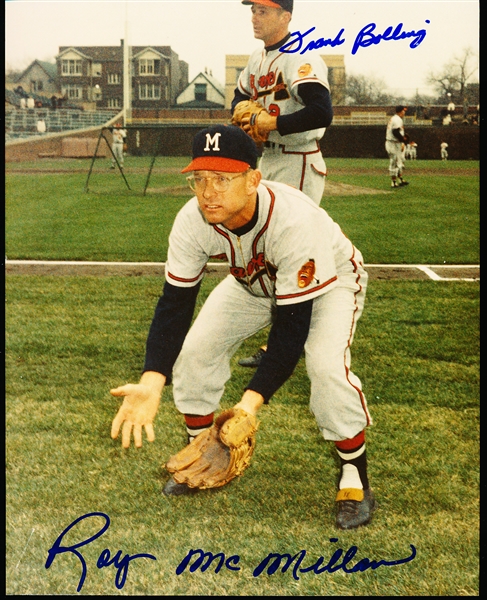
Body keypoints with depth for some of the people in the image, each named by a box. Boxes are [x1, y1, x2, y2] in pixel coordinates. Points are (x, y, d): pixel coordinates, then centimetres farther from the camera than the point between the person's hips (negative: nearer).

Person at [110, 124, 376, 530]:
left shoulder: (295, 221, -43)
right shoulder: (191, 222, -28)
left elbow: (292, 326, -39)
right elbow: (174, 303, -24)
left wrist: (251, 402, -48)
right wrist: (151, 383, -40)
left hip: (331, 278, -5)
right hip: (254, 281, 5)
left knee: (327, 364, -28)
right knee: (194, 347, -8)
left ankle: (355, 478, -4)